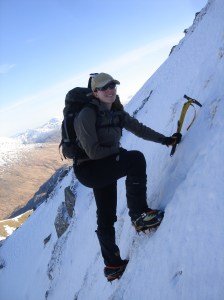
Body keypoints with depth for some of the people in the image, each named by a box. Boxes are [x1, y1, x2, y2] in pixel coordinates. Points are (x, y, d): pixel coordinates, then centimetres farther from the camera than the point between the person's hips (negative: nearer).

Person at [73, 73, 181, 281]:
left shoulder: (116, 112, 5)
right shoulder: (87, 114, -18)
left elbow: (139, 129, 11)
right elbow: (92, 151, -22)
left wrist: (165, 140, 6)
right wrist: (119, 150, -11)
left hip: (106, 168, 8)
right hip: (88, 170, -8)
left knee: (106, 216, 14)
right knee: (136, 159, -26)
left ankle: (112, 265, 28)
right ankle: (139, 215, -17)